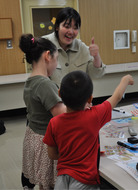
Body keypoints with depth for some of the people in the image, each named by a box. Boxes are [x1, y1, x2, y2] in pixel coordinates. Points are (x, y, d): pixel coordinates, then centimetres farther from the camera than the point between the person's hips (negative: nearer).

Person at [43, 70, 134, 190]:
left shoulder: (54, 123, -11)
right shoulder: (94, 116, -18)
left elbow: (52, 155, 1)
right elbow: (117, 96, 0)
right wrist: (126, 80, 18)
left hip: (62, 179, 3)